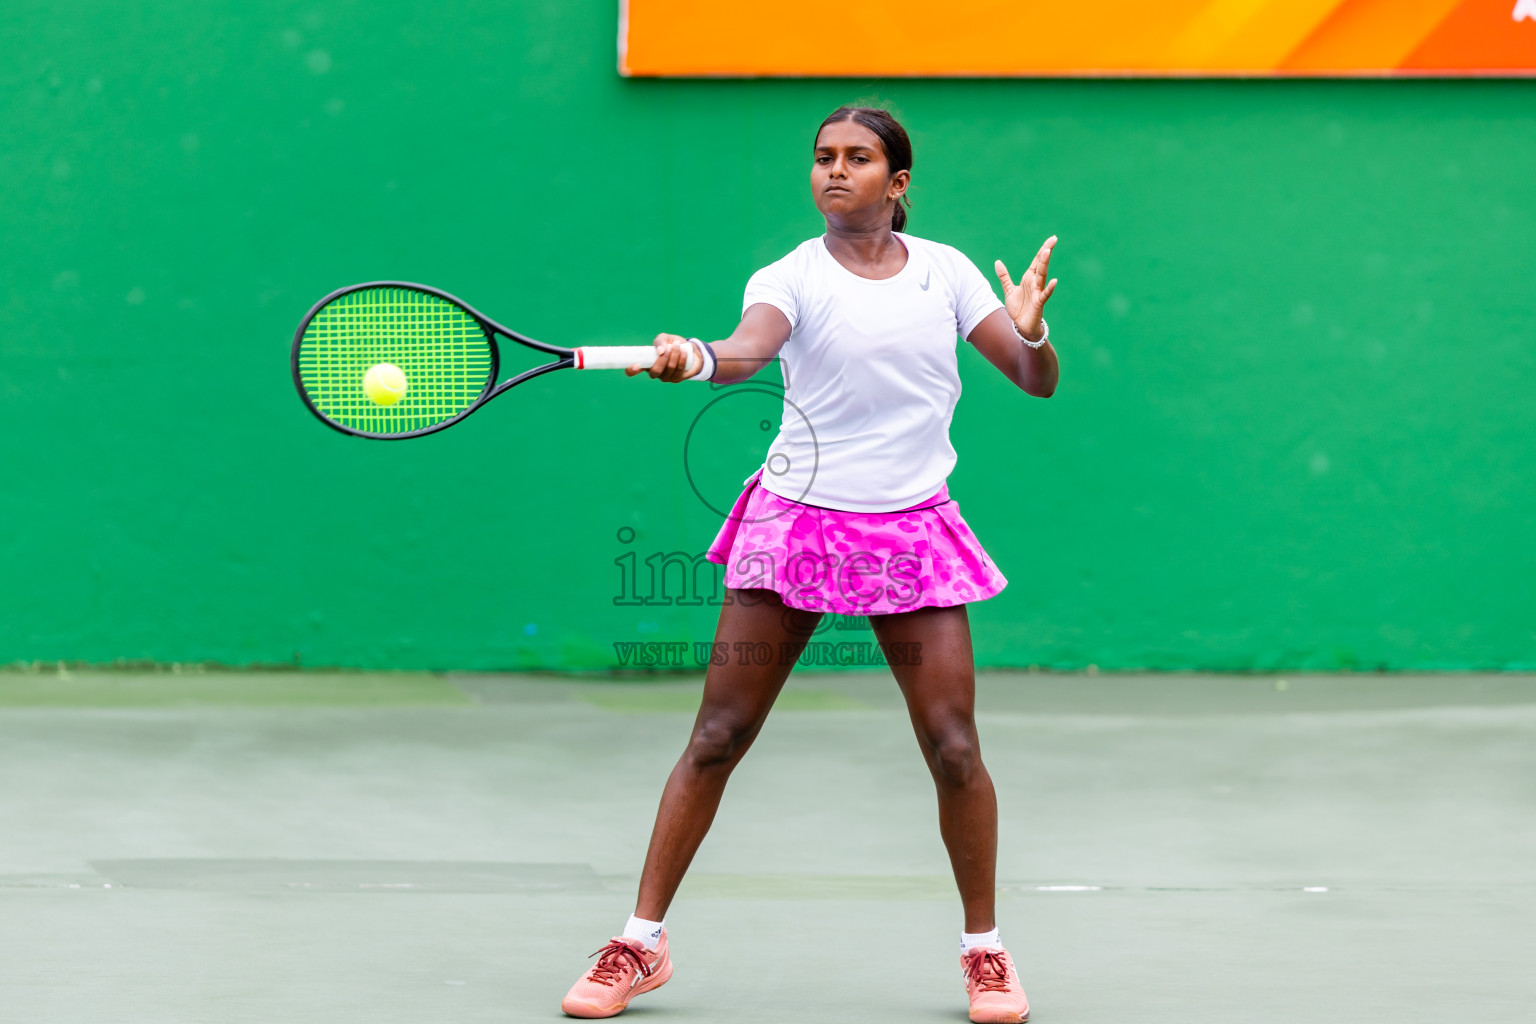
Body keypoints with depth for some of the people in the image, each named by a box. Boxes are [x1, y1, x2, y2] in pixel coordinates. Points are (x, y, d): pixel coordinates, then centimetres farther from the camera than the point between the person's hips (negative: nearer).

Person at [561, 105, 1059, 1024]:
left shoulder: (945, 271, 5)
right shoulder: (794, 278, -4)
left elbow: (1037, 382, 6)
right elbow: (750, 351, -26)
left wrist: (1030, 332, -17)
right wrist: (697, 359, -48)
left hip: (911, 531, 1)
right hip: (796, 523, -1)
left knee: (954, 749, -4)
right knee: (717, 740, -3)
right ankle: (640, 945, 7)